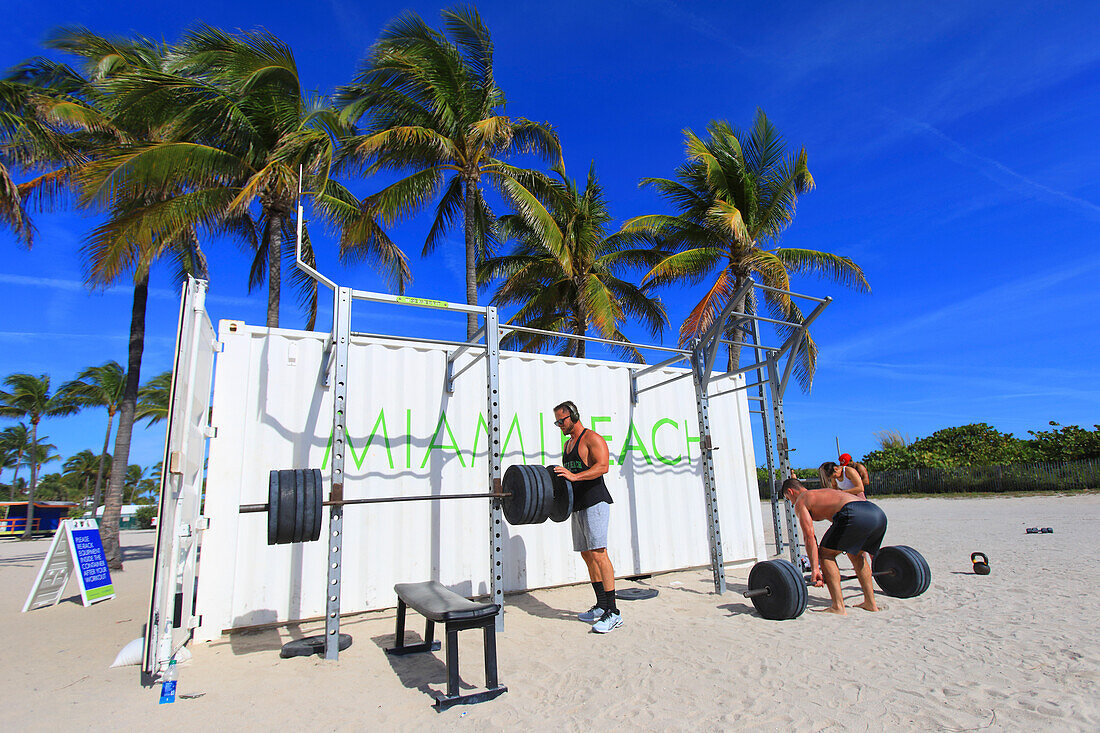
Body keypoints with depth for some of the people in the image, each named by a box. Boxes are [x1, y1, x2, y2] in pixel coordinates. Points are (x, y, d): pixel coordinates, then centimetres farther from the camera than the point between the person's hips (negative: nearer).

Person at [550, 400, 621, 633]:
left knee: (598, 553, -13)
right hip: (577, 505, 9)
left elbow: (602, 466, -21)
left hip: (595, 502, -9)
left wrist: (574, 476, -31)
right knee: (587, 555, 10)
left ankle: (613, 613, -11)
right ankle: (601, 605, 21)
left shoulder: (592, 438, -7)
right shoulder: (568, 443, 19)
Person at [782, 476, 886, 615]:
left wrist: (815, 569, 2)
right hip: (879, 514, 9)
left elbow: (809, 536, 3)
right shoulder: (826, 491, 38)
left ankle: (839, 607, 4)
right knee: (856, 554, 31)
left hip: (856, 515, -8)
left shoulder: (800, 502, 14)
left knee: (825, 553, 8)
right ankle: (870, 603, 31)